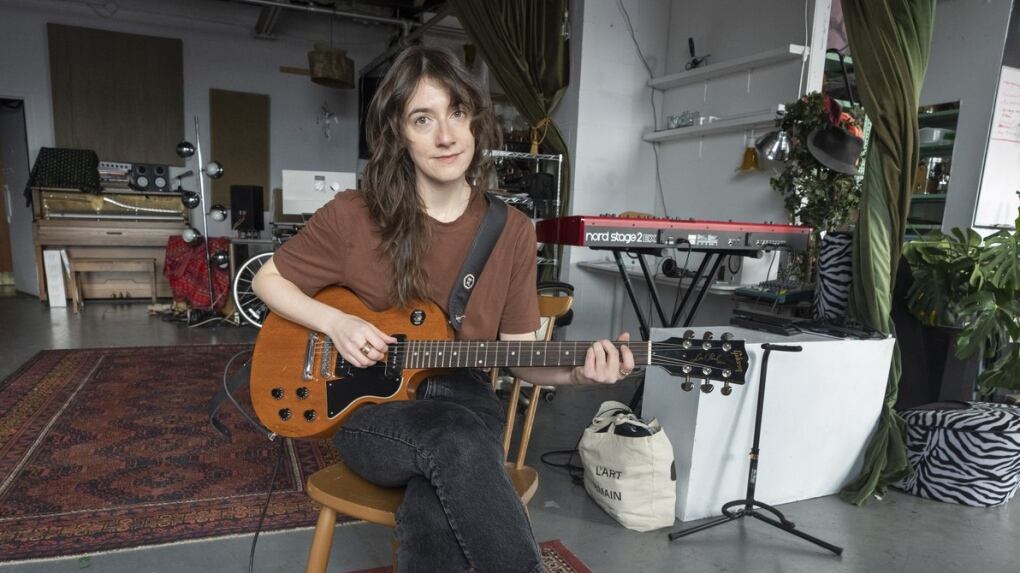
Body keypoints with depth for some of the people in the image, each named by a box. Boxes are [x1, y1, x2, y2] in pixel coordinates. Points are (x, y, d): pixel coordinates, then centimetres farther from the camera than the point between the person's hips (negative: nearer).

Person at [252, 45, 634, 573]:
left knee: (437, 513, -33)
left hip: (466, 405, 1)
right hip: (370, 407, 0)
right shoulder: (354, 215, -6)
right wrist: (334, 322, -10)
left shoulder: (511, 232, -1)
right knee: (456, 442, -34)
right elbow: (268, 280, 7)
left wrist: (575, 372, -19)